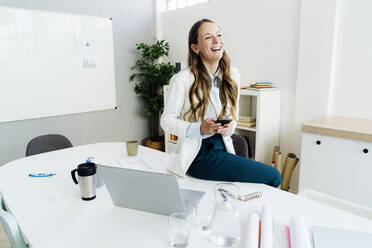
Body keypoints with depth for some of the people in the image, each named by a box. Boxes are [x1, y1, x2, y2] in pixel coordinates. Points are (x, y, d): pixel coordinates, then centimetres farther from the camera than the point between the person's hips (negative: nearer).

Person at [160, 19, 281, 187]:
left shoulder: (232, 75, 7)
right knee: (273, 177, -12)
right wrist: (200, 129, -21)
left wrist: (230, 127, -7)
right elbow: (166, 121, -7)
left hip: (223, 147, 6)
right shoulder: (183, 80, -11)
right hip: (198, 154, -6)